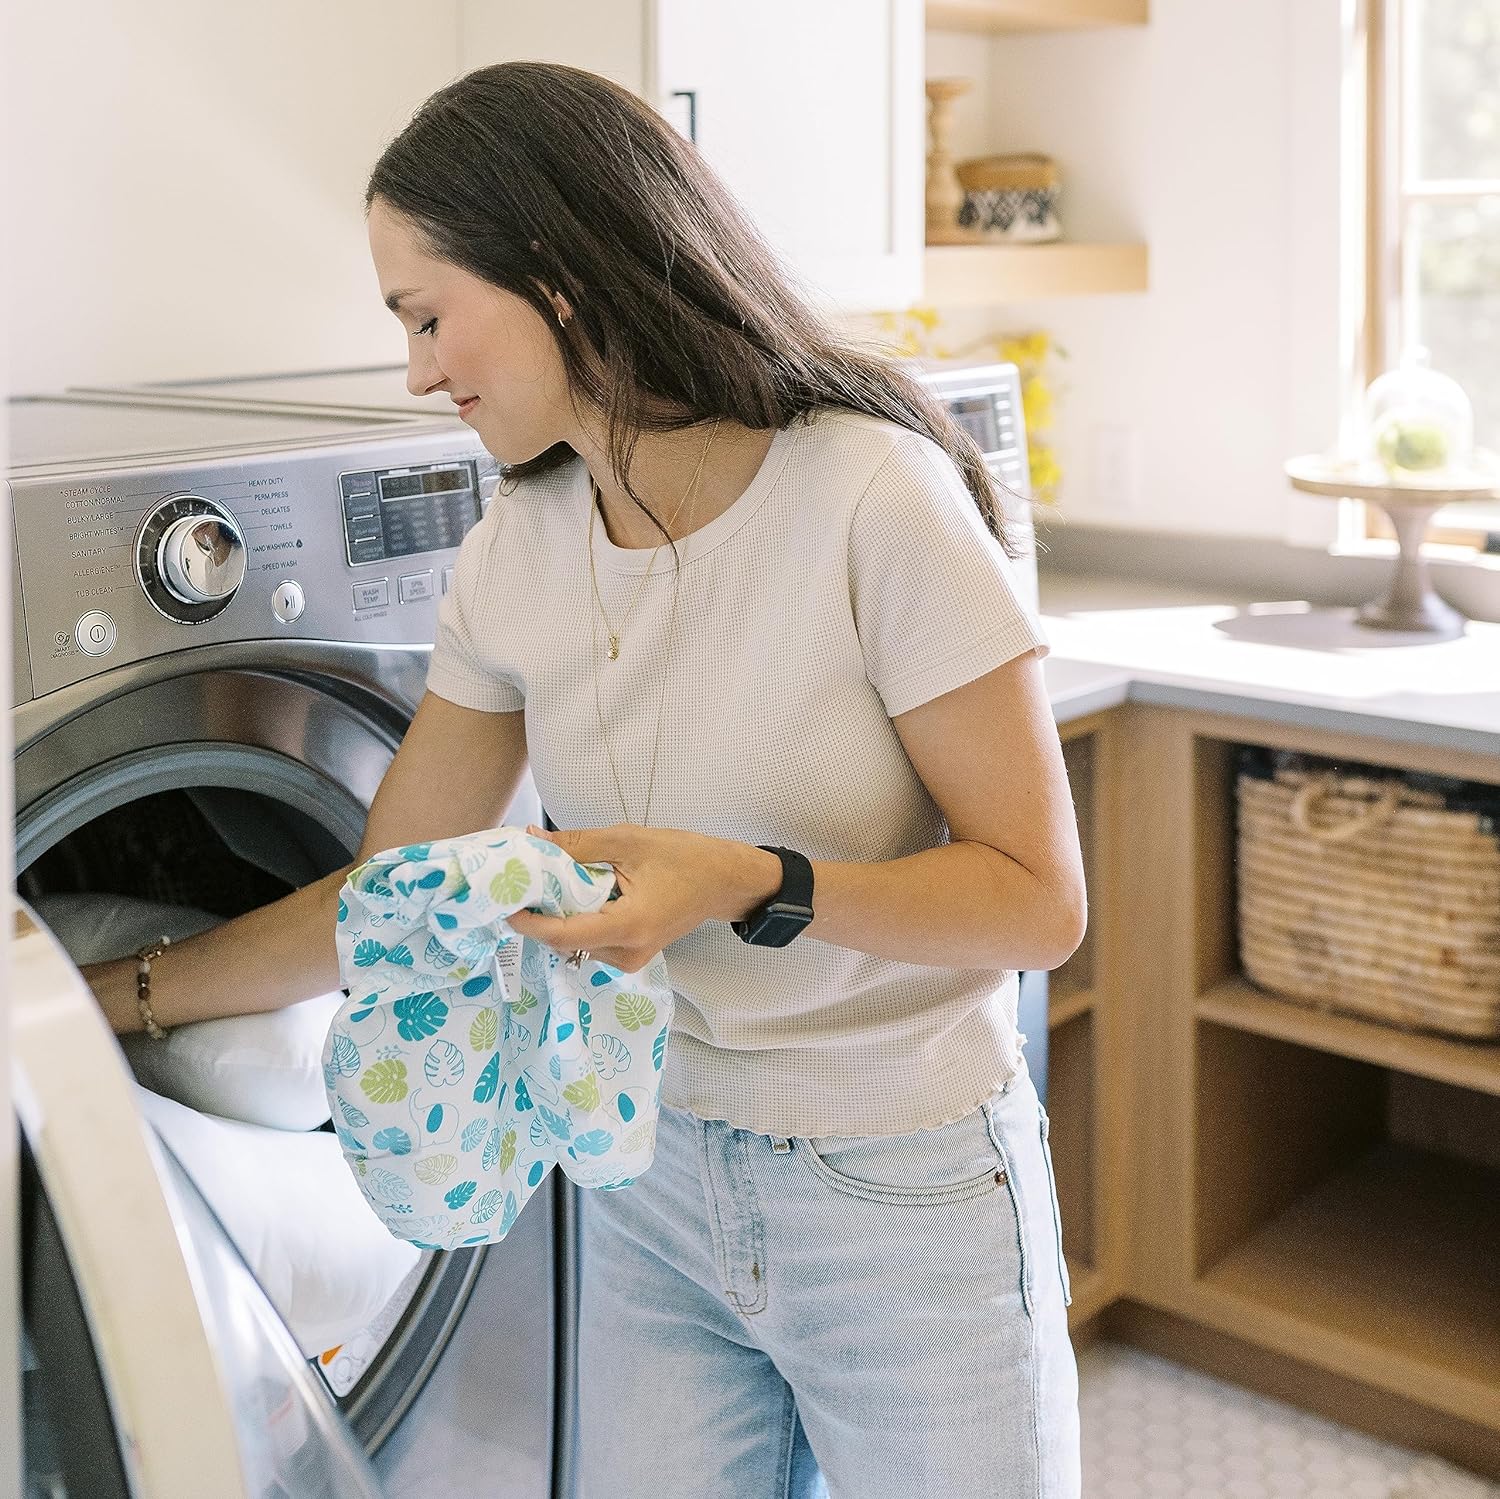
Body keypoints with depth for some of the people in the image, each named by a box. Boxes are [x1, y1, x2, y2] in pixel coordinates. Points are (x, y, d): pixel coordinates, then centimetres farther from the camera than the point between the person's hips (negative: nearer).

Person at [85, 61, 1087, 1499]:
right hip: (656, 1184, 5)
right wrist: (103, 997, 9)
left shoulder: (872, 497, -20)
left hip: (907, 1201, -4)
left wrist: (751, 885, -29)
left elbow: (1038, 901, -16)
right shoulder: (517, 557, -2)